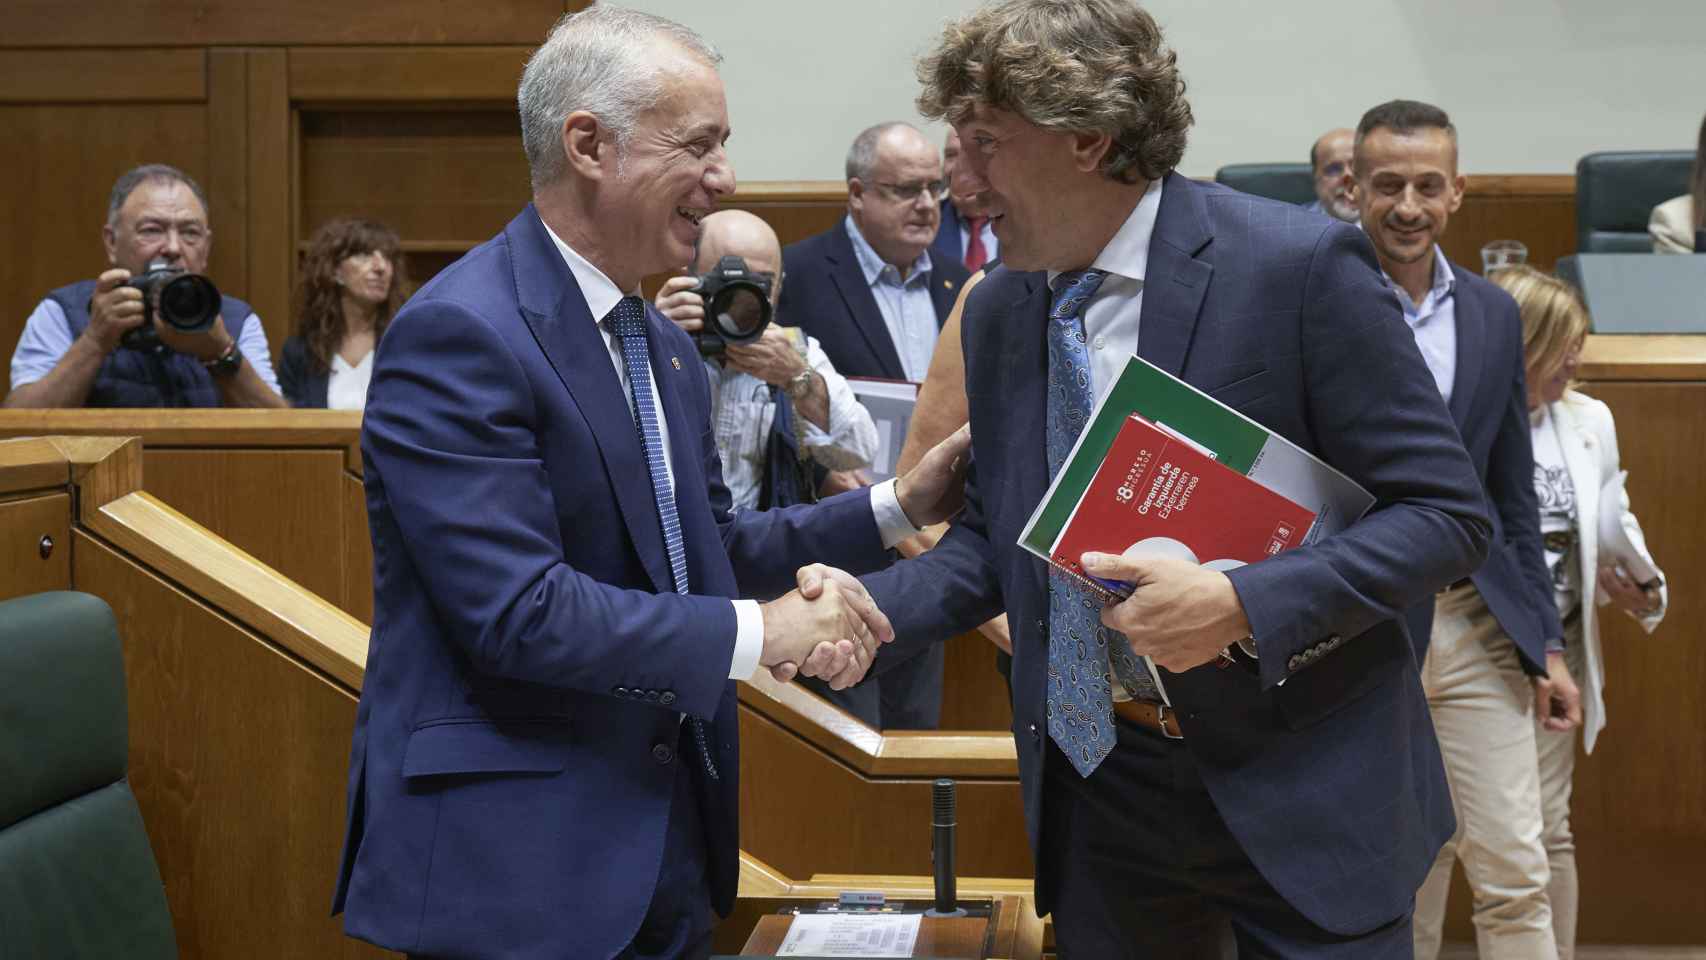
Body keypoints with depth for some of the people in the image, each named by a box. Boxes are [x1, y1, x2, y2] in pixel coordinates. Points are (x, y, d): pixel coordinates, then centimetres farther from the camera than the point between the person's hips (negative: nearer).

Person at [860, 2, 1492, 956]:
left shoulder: (1300, 266, -14)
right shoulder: (999, 310, 4)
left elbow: (1447, 515, -13)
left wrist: (1240, 606, -25)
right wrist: (864, 609, -6)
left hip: (1299, 787, -5)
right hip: (1096, 783, 5)